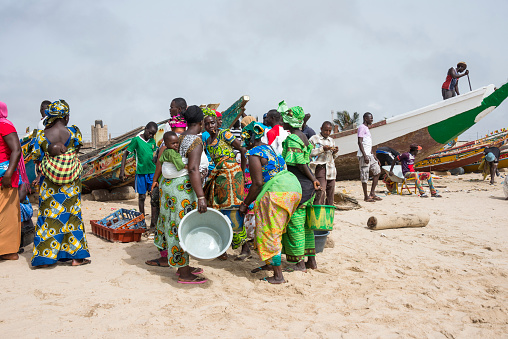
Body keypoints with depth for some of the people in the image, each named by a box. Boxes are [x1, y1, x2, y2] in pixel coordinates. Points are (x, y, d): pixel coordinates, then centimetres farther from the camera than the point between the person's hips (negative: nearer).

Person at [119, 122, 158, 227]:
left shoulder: (152, 141, 8)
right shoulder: (136, 140, -5)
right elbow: (125, 154, -3)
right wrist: (122, 170, -10)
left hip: (152, 172, 4)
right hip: (141, 172, -4)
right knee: (142, 196, 5)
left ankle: (153, 221, 2)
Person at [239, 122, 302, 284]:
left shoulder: (254, 154, -8)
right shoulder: (269, 148, 20)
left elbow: (258, 183, -14)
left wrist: (245, 204, -4)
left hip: (278, 191, -9)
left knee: (270, 233, 0)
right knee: (274, 229, 20)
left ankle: (278, 275, 4)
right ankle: (270, 263, 33)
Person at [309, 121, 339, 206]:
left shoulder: (331, 140, 21)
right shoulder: (314, 139, 3)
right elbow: (309, 153, -6)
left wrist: (335, 152, 4)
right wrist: (322, 149, -12)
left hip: (331, 169, 6)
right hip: (320, 167, -6)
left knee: (330, 192, 4)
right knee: (321, 192, -15)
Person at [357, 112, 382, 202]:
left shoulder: (367, 128, 22)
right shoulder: (362, 127, -8)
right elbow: (360, 142, -17)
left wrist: (374, 156, 21)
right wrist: (365, 156, -23)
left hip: (369, 155, 10)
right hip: (364, 155, -10)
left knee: (377, 171, 10)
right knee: (365, 176, -5)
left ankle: (372, 193, 13)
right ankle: (366, 196, 1)